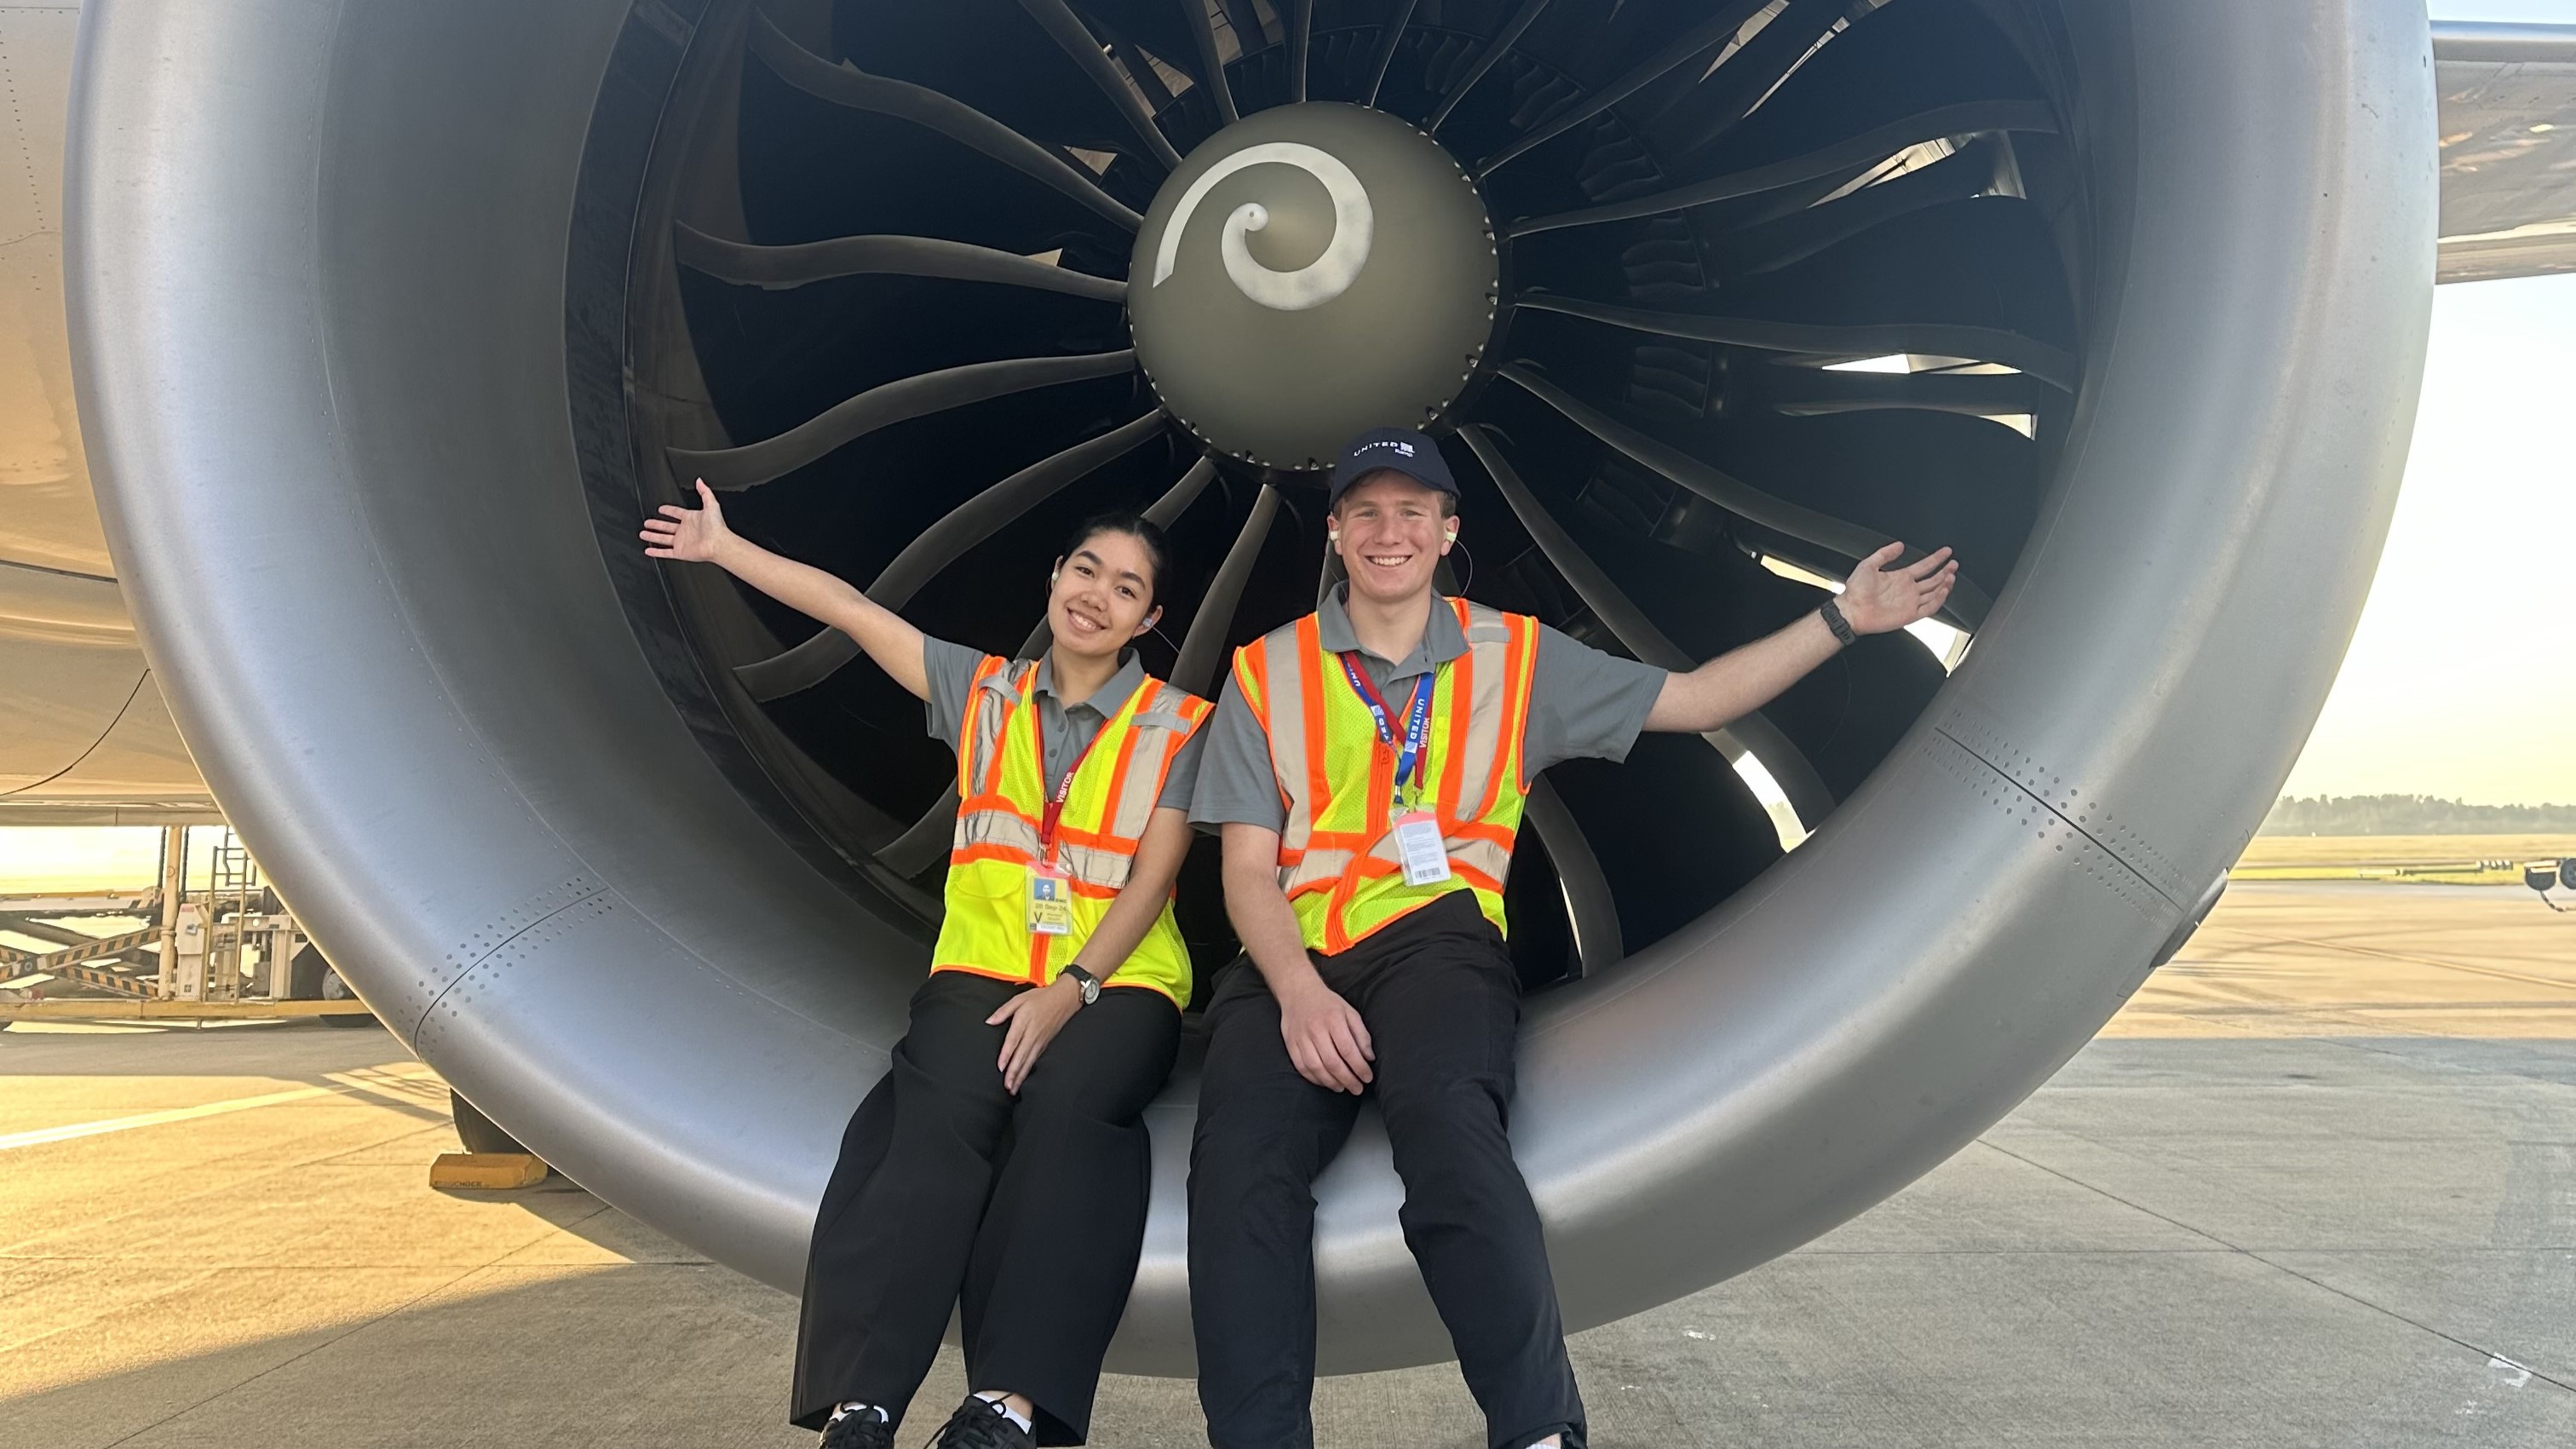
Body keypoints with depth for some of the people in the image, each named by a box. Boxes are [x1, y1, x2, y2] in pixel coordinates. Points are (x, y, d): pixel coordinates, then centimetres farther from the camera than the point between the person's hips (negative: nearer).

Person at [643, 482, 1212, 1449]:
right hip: (982, 968, 2)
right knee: (942, 1110, -31)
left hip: (1117, 980, -1)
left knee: (1067, 1104, -35)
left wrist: (1072, 989, -17)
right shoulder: (984, 691, 15)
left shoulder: (1176, 726, 5)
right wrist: (722, 547, 18)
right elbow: (851, 609, 18)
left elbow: (1152, 878, -4)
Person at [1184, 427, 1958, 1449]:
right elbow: (1248, 868, 6)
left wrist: (1841, 620, 11)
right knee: (1239, 1158, -31)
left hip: (1435, 940, -1)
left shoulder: (1516, 658, 17)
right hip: (1291, 959, 1)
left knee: (1444, 1108, -36)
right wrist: (1299, 992, -13)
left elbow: (1696, 699, 20)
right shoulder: (1266, 673, 14)